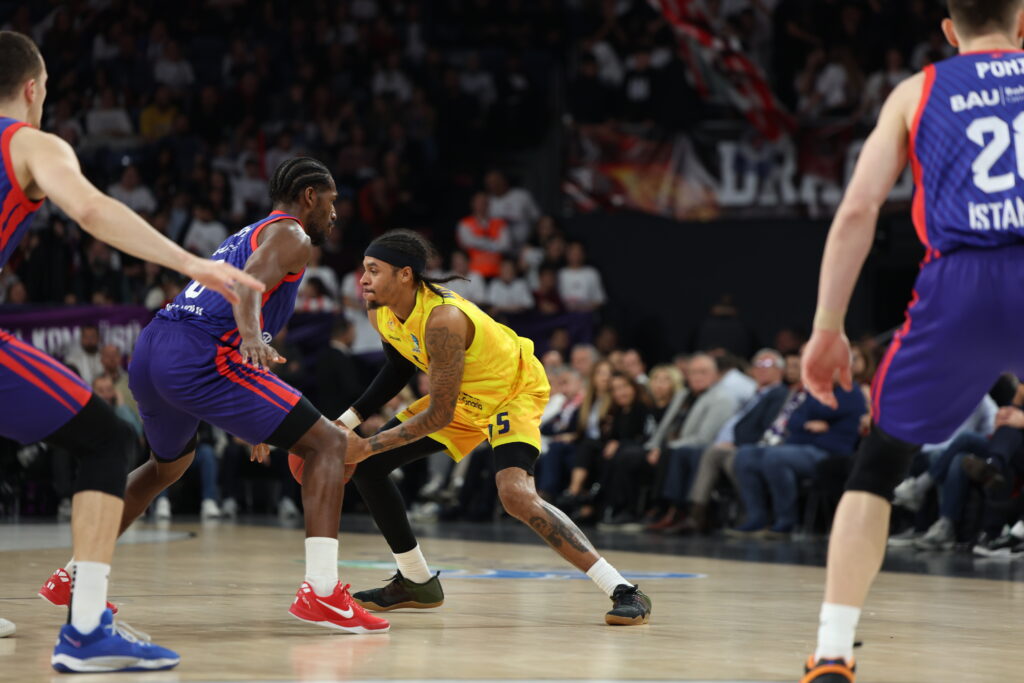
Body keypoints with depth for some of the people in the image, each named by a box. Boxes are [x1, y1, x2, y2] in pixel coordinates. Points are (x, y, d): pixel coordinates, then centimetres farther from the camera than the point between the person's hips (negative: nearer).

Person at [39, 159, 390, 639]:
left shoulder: (244, 236, 33)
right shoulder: (290, 235, 5)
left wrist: (251, 421, 43)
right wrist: (252, 337, -35)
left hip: (150, 348, 9)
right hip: (199, 356, -9)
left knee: (169, 464, 36)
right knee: (327, 443, -5)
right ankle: (321, 592, -21)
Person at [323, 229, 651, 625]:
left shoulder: (442, 319, -37)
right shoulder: (381, 312, -11)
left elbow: (439, 415, -33)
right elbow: (399, 368, 10)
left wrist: (367, 445, -30)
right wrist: (347, 421, 1)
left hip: (514, 390, -9)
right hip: (462, 397, 9)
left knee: (516, 494, -31)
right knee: (367, 466, 3)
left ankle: (624, 592, -26)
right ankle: (418, 583, 18)